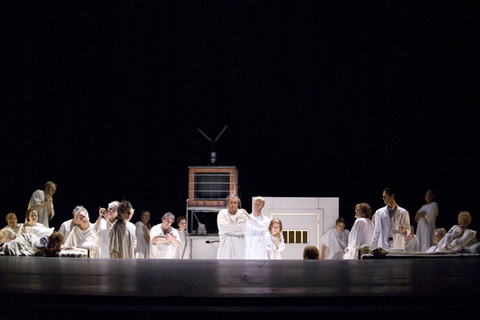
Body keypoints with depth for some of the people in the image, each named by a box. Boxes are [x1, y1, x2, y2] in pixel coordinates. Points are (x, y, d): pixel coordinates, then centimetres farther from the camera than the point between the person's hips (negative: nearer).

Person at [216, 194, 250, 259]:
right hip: (225, 244, 0)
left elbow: (243, 229, -8)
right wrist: (237, 225, -6)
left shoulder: (242, 214, 4)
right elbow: (222, 227, -10)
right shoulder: (222, 213, 5)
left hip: (239, 244, 0)